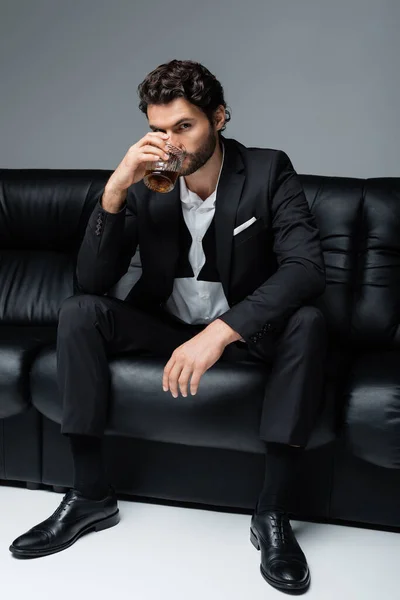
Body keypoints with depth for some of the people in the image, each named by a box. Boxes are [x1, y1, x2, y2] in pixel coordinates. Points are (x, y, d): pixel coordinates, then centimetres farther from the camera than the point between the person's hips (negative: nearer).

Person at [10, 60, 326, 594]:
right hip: (165, 324, 2)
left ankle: (272, 512, -23)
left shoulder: (268, 171, -13)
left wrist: (220, 330, -39)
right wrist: (114, 190, -28)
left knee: (307, 323, -32)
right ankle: (91, 495, -14)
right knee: (78, 312, -21)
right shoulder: (144, 183, -8)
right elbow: (92, 280, -13)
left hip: (243, 328, -2)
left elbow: (306, 267, -27)